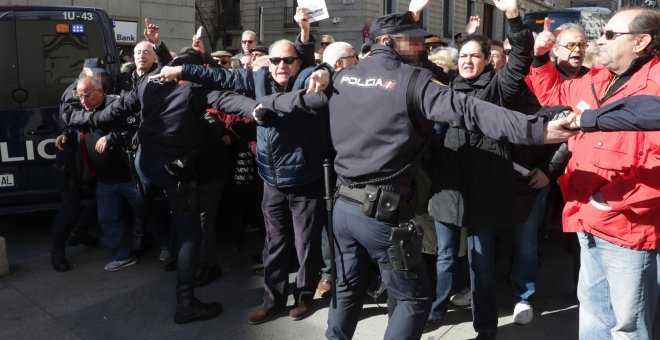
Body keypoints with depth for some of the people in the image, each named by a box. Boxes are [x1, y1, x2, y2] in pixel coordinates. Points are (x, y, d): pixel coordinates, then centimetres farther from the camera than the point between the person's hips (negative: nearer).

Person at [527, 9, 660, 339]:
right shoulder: (594, 82, 8)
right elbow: (555, 95, 27)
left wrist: (617, 195, -26)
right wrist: (541, 58, 14)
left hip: (629, 229, -8)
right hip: (591, 225, 8)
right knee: (592, 307, 25)